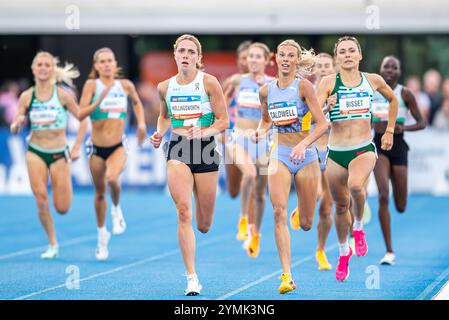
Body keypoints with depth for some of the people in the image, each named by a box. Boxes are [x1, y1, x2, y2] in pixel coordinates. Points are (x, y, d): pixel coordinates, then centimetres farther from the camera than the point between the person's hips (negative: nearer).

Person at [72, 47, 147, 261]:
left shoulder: (126, 85, 0)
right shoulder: (92, 85, -8)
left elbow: (137, 103, 21)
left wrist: (141, 124, 9)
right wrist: (77, 146, -23)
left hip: (118, 147, 0)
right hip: (97, 148, 0)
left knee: (112, 178, -29)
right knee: (100, 193, 10)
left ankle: (116, 210, 3)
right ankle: (102, 236, 30)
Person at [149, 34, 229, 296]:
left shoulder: (209, 82, -5)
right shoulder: (165, 87, 5)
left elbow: (223, 121, -4)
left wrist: (203, 132, -21)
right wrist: (160, 134, 4)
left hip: (205, 149, -1)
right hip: (178, 150, 1)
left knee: (204, 225, 7)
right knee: (184, 212, -19)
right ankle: (192, 279, -16)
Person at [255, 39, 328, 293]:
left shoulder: (303, 86, -10)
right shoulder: (266, 91, 3)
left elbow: (323, 124, -14)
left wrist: (304, 144, -28)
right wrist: (261, 132, 0)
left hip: (306, 157, -2)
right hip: (280, 157, 2)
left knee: (306, 224, 8)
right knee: (279, 212, -19)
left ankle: (305, 213, 49)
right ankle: (287, 276, -20)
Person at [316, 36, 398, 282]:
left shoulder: (373, 80, 4)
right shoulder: (328, 82, -3)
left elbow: (392, 99, 23)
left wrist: (389, 131, 20)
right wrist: (327, 105, -30)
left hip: (364, 149, -1)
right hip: (336, 152, 1)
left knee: (355, 185, -32)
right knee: (340, 205, 12)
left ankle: (359, 227, -3)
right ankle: (344, 253, 38)